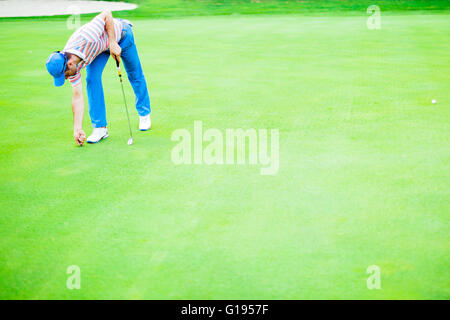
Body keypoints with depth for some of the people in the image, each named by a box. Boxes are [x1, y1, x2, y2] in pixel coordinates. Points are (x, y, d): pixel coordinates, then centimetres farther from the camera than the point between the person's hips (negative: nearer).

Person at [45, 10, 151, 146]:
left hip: (118, 34, -3)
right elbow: (77, 96, -18)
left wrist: (112, 43, -34)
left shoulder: (85, 38, -45)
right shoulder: (70, 65, -25)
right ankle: (100, 128, -8)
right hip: (101, 44, 3)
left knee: (135, 75, 11)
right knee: (92, 79, -15)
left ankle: (144, 114, 31)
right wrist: (77, 129, -21)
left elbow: (106, 14, -32)